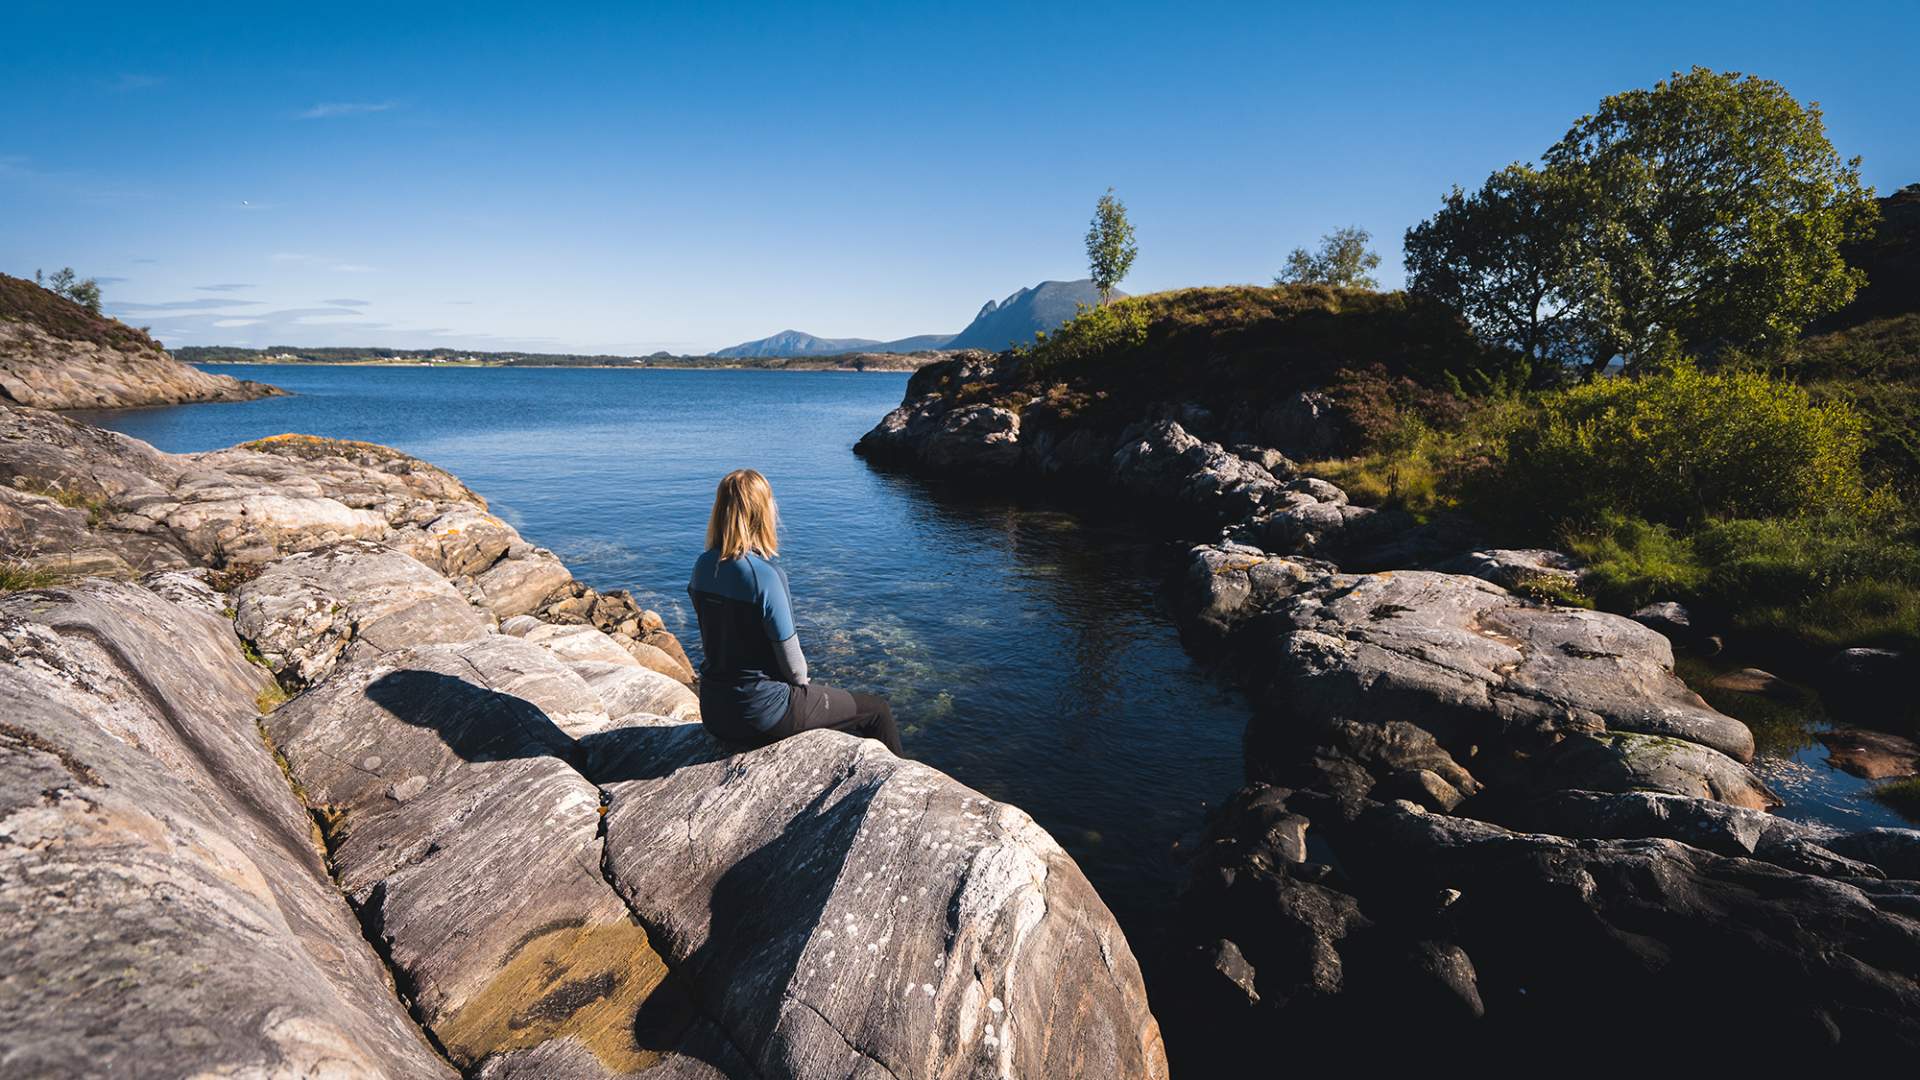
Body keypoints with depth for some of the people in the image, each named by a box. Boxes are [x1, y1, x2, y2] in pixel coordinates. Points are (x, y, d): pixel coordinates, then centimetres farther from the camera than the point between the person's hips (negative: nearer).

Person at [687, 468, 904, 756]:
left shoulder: (702, 566, -2)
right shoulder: (764, 574, -25)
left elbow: (722, 639, 8)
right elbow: (793, 664, -19)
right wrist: (802, 681, 5)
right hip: (760, 713, -8)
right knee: (877, 711, 9)